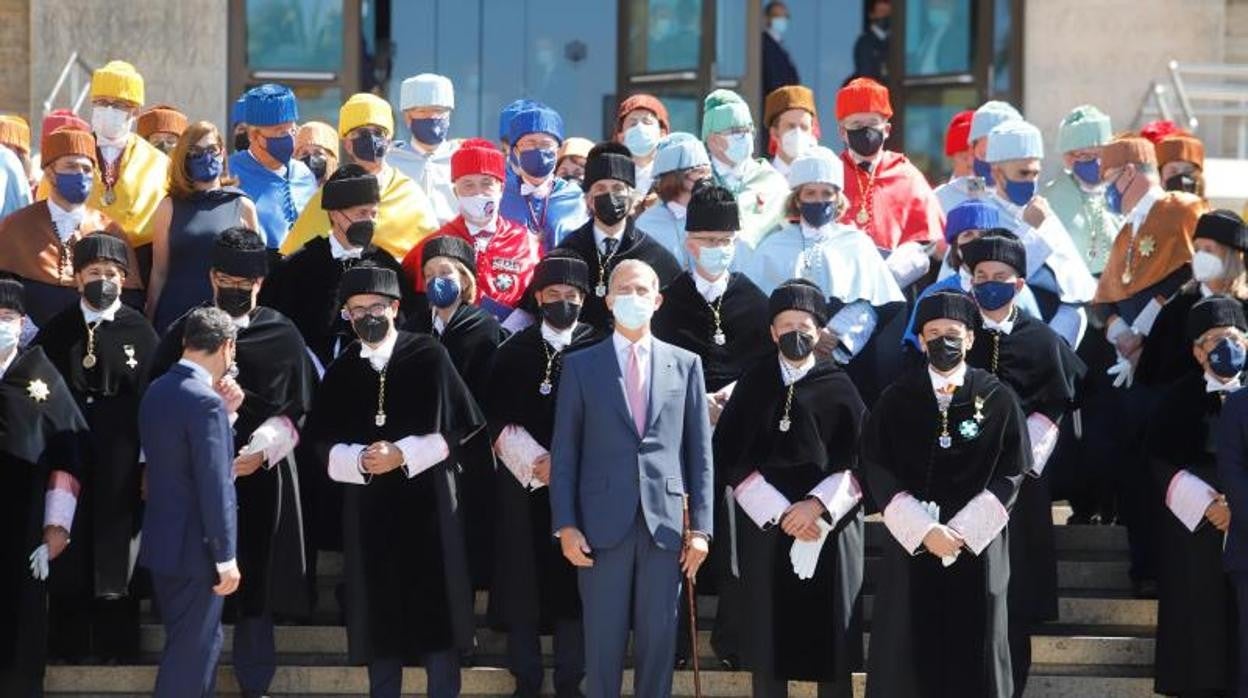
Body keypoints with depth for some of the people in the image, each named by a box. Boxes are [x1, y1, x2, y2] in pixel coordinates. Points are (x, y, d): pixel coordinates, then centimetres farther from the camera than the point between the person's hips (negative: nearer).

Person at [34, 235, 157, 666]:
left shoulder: (139, 332, 1)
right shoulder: (57, 331, 6)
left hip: (120, 455, -1)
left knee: (114, 546, 3)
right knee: (69, 546, 5)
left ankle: (116, 643, 10)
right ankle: (67, 642, 13)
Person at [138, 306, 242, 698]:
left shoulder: (158, 391, 8)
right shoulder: (205, 401, -20)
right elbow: (215, 486, -21)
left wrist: (226, 412, 8)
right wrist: (226, 557, -17)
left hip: (162, 543, 9)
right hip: (194, 548, -9)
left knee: (202, 642, 19)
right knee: (191, 651, -1)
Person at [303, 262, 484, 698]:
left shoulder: (429, 357, -1)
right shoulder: (341, 371, 7)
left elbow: (455, 429, -3)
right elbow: (323, 443, 6)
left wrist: (402, 455, -13)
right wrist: (360, 461, -13)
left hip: (427, 503, -3)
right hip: (368, 510, 3)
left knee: (435, 611, -3)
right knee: (379, 615, 4)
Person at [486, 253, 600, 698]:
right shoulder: (513, 352, 6)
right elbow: (497, 418, 1)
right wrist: (537, 461, -12)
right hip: (523, 483, 1)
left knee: (572, 582, 1)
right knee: (524, 582, 1)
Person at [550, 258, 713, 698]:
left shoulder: (685, 364, 10)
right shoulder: (581, 366, 7)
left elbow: (699, 449, 8)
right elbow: (564, 451, 4)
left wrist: (701, 526, 1)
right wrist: (566, 525, -4)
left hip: (665, 524, 1)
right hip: (604, 525, -1)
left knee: (659, 641, 4)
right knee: (603, 642, 2)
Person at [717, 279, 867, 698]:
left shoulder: (838, 388, 5)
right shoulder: (754, 386, 7)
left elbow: (858, 459, 1)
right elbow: (730, 458, 1)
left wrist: (818, 504, -13)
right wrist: (779, 511, -9)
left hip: (829, 527, -1)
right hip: (766, 526, 1)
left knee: (829, 633, -1)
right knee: (770, 633, 1)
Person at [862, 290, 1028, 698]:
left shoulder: (997, 399, 1)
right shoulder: (897, 399, 3)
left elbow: (1011, 472, -1)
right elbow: (876, 469, -2)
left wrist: (962, 530, -12)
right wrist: (922, 529, -13)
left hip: (977, 547, 0)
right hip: (911, 543, 1)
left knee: (971, 653, 2)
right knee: (910, 655, 0)